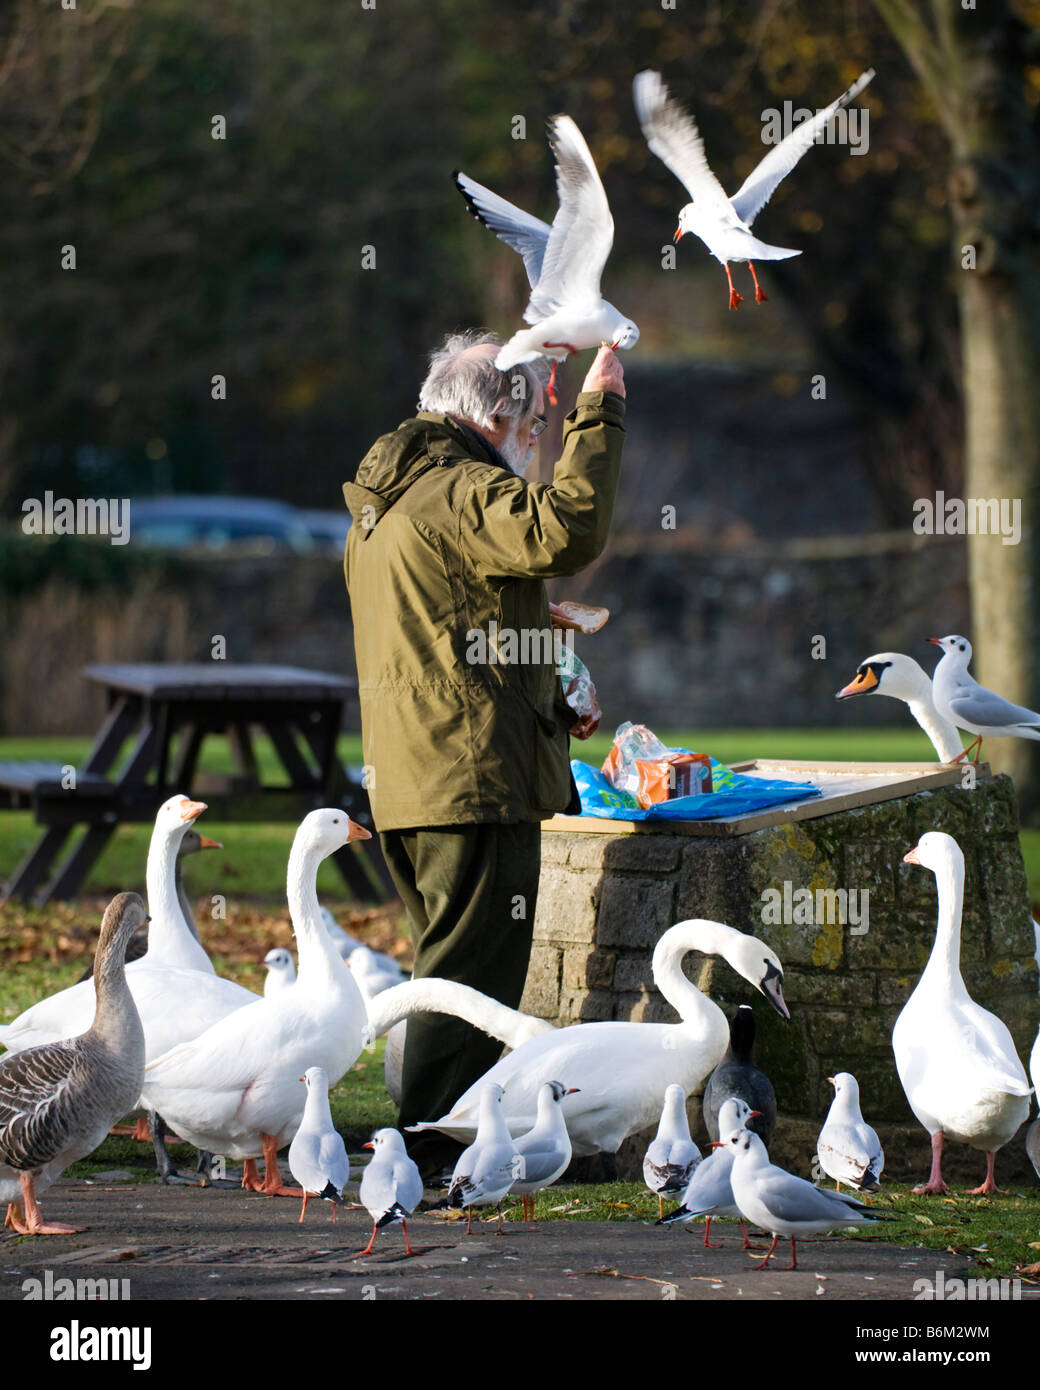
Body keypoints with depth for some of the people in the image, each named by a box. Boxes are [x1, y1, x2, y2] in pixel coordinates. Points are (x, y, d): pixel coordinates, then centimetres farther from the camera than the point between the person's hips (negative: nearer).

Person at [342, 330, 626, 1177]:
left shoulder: (384, 501, 20)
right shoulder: (461, 491, -14)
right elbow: (567, 532, -31)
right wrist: (598, 415, -22)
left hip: (407, 779, 10)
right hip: (475, 777, -10)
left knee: (454, 960, 18)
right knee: (477, 962, -7)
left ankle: (436, 1134, 23)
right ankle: (437, 1146, -8)